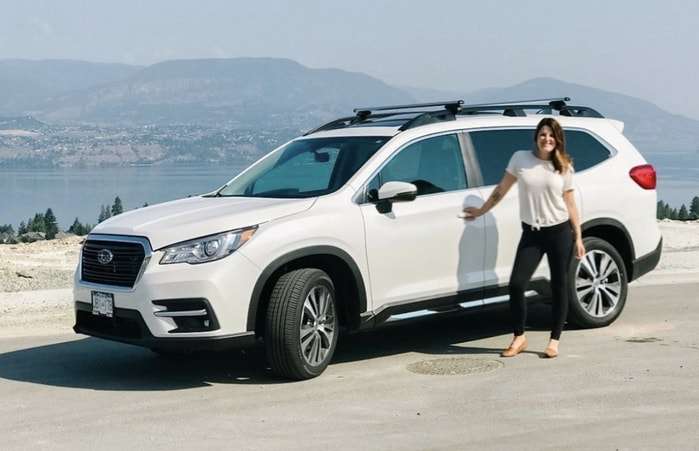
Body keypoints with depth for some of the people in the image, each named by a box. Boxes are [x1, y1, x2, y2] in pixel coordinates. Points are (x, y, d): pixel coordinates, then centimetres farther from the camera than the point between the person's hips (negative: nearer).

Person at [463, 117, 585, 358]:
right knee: (516, 284, -7)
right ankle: (519, 338, 10)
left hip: (560, 232, 0)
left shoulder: (564, 167, 2)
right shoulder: (520, 159, 0)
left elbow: (570, 204, 5)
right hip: (531, 233, 0)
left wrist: (578, 237, 2)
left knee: (559, 286, 3)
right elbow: (501, 189, 11)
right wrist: (481, 210, 16)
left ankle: (554, 340, 15)